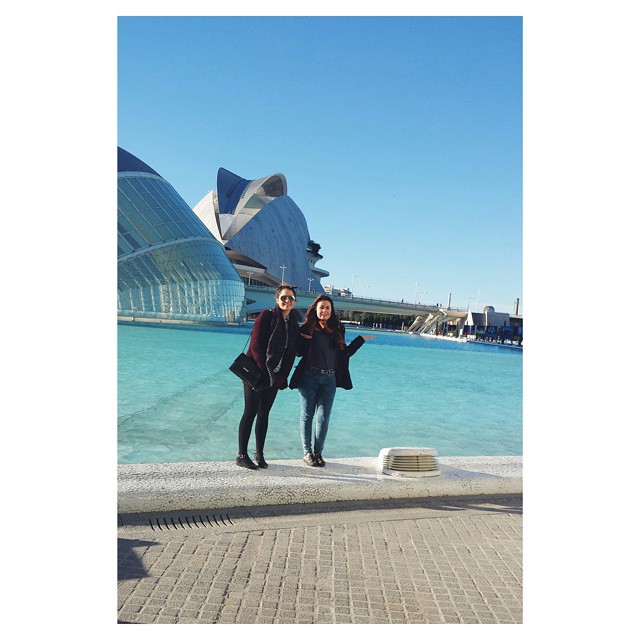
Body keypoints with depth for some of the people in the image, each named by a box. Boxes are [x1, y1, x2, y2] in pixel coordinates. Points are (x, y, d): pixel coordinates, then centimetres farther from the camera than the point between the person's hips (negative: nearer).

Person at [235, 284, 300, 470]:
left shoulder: (294, 325, 10)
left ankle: (259, 454, 17)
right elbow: (256, 346, -14)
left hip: (275, 377, 5)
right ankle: (241, 455, 5)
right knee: (250, 412, -2)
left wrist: (281, 377, 2)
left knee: (264, 413, 10)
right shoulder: (266, 316, -9)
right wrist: (266, 372, -15)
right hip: (256, 373, -5)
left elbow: (291, 354, 10)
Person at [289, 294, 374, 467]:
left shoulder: (337, 330, 9)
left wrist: (360, 340, 16)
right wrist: (304, 339, -22)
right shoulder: (307, 328, -1)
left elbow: (345, 353, 14)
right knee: (307, 415, 5)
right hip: (309, 377, -2)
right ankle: (307, 452, 16)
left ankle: (318, 452, 16)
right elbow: (300, 352, -6)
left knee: (324, 417, 4)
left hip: (329, 378, 3)